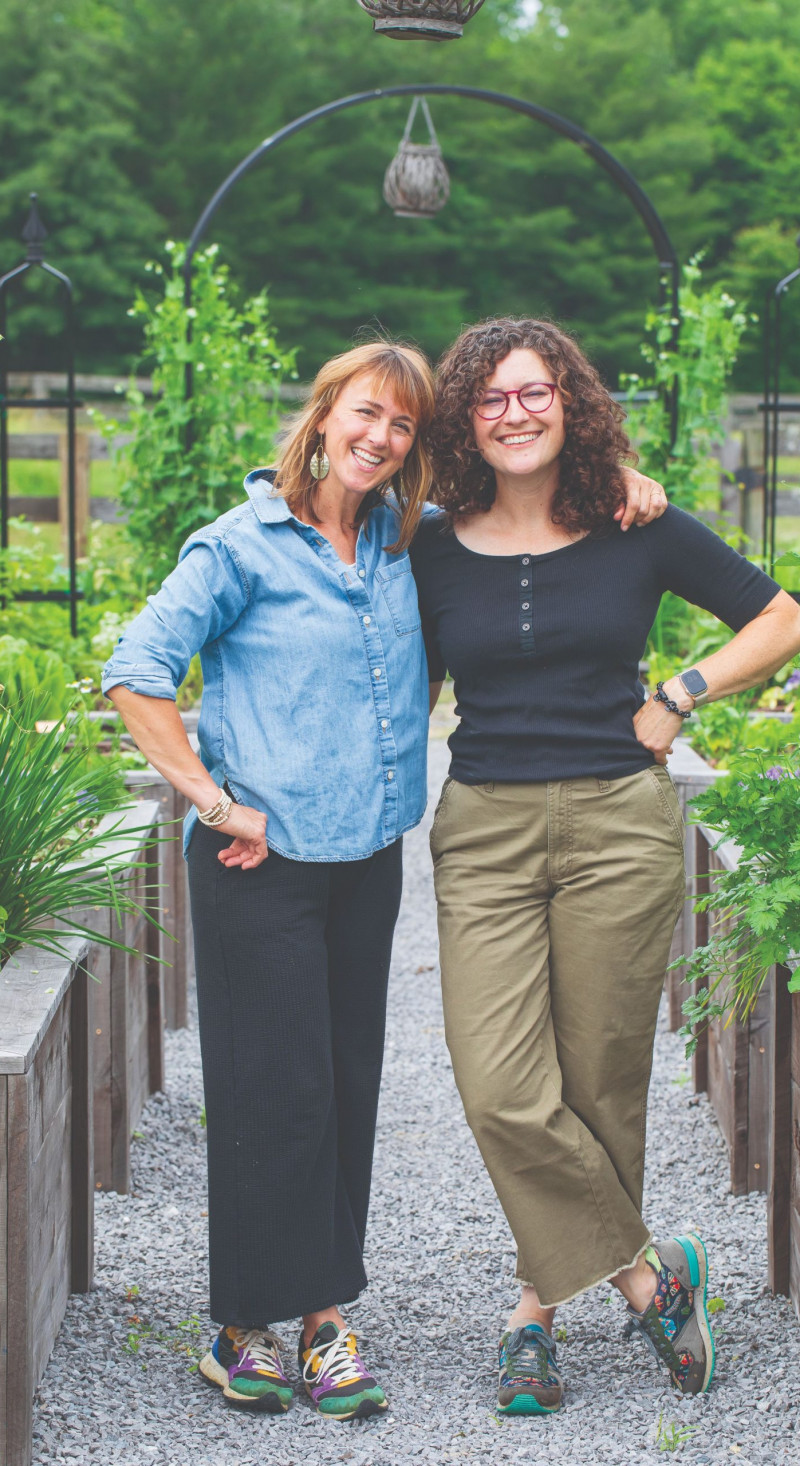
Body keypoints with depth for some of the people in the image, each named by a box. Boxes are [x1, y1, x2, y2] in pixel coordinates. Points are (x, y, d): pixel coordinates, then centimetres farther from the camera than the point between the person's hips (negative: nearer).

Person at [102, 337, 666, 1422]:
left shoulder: (409, 543, 8)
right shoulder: (244, 546, -7)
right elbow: (136, 675, -10)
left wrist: (619, 486, 6)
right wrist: (214, 803, -13)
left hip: (368, 859, 5)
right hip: (261, 865, -5)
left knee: (346, 1085, 8)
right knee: (275, 1089, -4)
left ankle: (326, 1314, 17)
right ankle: (243, 1327, 8)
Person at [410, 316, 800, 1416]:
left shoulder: (639, 531, 1)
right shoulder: (435, 549, 5)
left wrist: (680, 697, -1)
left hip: (619, 826, -1)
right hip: (484, 831, 1)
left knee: (598, 1089, 3)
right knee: (502, 1095, -11)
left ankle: (539, 1306, 20)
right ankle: (647, 1272, 7)